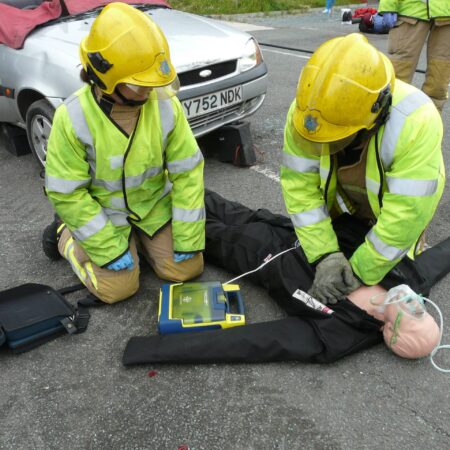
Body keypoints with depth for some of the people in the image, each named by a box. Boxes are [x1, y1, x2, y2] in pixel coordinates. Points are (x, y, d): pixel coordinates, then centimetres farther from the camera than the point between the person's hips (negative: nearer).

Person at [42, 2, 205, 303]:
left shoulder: (166, 105, -19)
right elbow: (66, 193, -18)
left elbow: (187, 171, -12)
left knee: (187, 268, -2)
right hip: (101, 211, -3)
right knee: (118, 288, -9)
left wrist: (188, 239, -12)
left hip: (154, 205, 3)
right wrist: (110, 248, -19)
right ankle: (66, 235, 17)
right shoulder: (73, 118, -25)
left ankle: (137, 236, 24)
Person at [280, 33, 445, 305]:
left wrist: (360, 273, -31)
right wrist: (325, 255, -30)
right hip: (342, 198, 3)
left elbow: (406, 214, -36)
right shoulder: (307, 111, -31)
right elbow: (300, 184, -26)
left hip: (404, 198, -3)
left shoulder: (416, 123, -41)